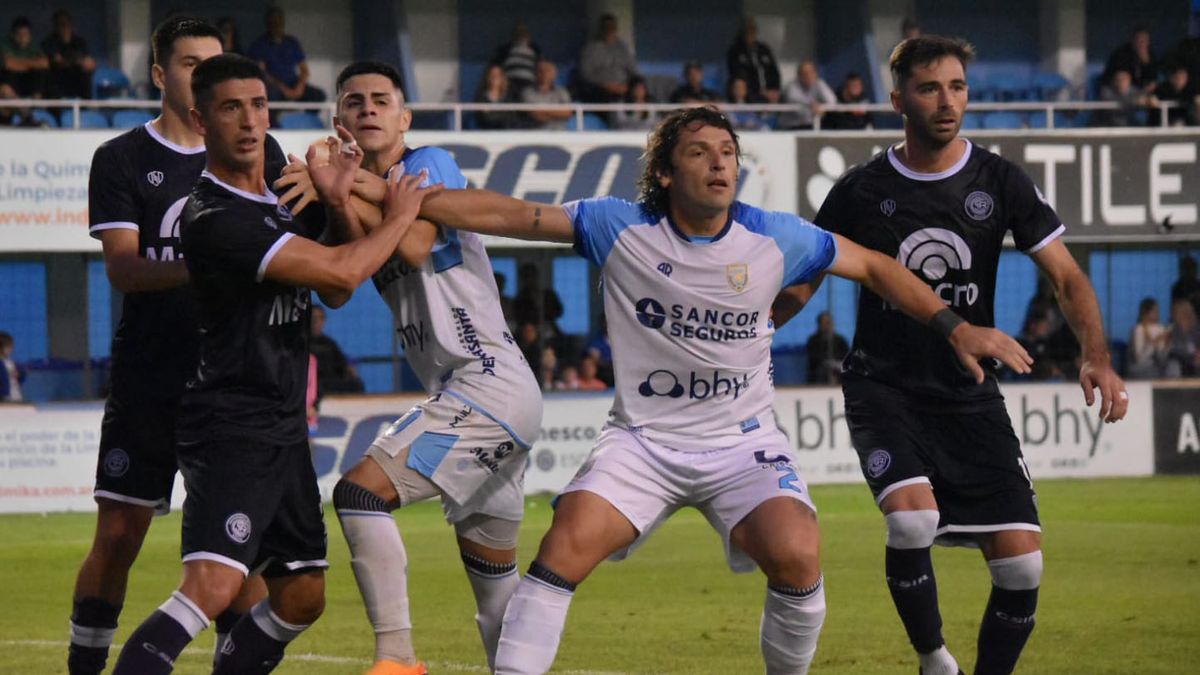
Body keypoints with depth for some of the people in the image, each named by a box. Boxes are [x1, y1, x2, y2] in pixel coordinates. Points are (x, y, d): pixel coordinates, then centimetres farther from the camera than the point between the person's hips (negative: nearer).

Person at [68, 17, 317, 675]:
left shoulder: (257, 152, 10)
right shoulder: (122, 160, 2)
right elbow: (121, 268, -9)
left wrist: (311, 192, -17)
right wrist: (198, 270, -28)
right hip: (148, 378, -2)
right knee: (117, 535, -1)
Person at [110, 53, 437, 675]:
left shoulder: (279, 200, 14)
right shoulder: (212, 219, -18)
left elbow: (335, 293, 15)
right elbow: (339, 273, -21)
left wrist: (337, 204, 3)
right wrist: (398, 218, -4)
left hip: (283, 429, 10)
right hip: (229, 429, -10)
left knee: (302, 597, 14)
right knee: (213, 584, -26)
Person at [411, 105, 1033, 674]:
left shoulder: (774, 239, -4)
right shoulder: (621, 229, -6)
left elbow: (875, 267, 9)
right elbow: (506, 214, -5)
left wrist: (956, 328, 6)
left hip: (743, 444, 0)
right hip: (643, 439, 0)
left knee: (796, 556, -24)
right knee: (567, 543, -24)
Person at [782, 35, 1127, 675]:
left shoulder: (999, 182, 0)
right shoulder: (861, 191, -2)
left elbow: (1066, 276, -1)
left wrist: (1097, 357, -18)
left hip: (970, 398, 2)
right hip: (884, 391, -2)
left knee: (1022, 565, -9)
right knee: (911, 520, -29)